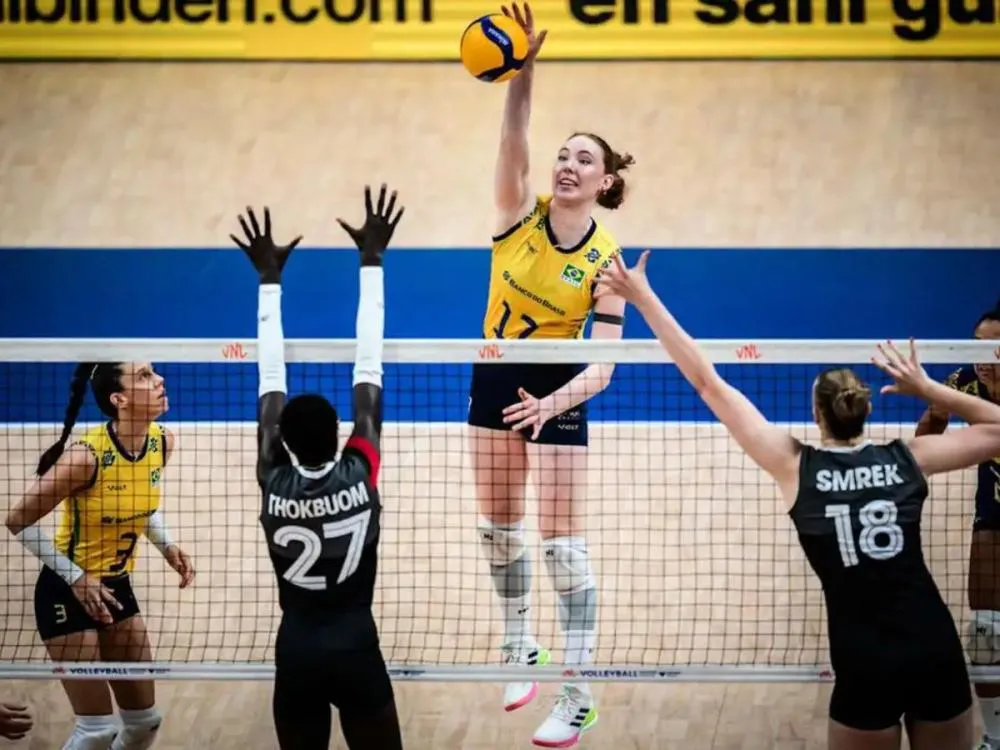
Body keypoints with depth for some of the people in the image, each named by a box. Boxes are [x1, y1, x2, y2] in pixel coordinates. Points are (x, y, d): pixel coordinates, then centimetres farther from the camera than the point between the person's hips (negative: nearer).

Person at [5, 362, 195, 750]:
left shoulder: (162, 443, -7)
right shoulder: (86, 456, -27)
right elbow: (19, 521, -19)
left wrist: (167, 546, -3)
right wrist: (76, 578, -20)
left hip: (117, 587, 7)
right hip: (67, 592, -7)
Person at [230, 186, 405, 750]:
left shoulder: (274, 487, -8)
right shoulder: (359, 478, -12)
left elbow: (271, 385, 0)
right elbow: (369, 373, -8)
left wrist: (270, 278, 5)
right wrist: (372, 262, -3)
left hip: (296, 653, 2)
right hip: (356, 650, -2)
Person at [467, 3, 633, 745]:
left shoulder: (606, 259, -17)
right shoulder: (520, 214, -11)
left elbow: (603, 365, -21)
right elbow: (514, 140, -30)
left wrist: (552, 402, -39)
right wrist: (524, 68, -47)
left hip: (557, 392, -4)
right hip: (495, 378, 4)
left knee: (563, 541, -5)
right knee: (498, 526, 15)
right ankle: (521, 650, 35)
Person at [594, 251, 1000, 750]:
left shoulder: (795, 466, -2)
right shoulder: (907, 459, 3)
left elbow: (709, 384, -1)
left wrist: (643, 297, 2)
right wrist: (927, 390, 11)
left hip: (867, 666, -2)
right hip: (937, 653, 2)